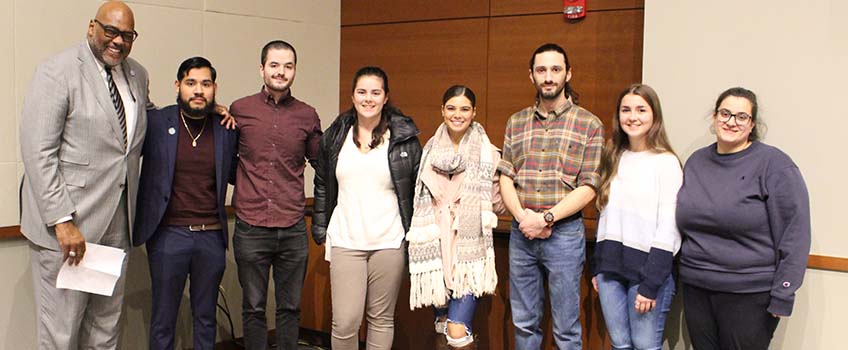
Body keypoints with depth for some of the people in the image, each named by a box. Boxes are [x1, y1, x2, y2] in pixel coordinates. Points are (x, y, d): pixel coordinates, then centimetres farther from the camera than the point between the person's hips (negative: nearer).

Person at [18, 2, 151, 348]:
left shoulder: (138, 74, 11)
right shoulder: (58, 71, -9)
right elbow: (37, 152, -14)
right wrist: (62, 221, -20)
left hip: (118, 221, 6)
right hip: (67, 222, -6)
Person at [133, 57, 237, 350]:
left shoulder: (226, 128, 4)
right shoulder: (155, 123, -4)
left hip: (212, 236, 2)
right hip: (168, 235, -2)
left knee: (206, 319, 15)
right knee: (163, 321, 8)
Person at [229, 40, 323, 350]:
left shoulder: (307, 116, 4)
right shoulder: (240, 110, 1)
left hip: (293, 230, 1)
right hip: (251, 229, -1)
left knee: (290, 308, 11)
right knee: (253, 308, 9)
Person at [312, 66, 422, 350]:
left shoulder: (405, 137, 0)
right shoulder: (335, 136, 7)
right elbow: (322, 186, 16)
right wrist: (320, 228, 12)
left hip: (389, 242, -1)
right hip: (345, 241, 1)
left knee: (382, 319, 9)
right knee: (344, 322, -3)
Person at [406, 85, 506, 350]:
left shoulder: (488, 154, -4)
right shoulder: (431, 151, 8)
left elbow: (497, 205, 1)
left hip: (470, 249, -4)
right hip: (436, 245, 4)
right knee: (442, 326, 14)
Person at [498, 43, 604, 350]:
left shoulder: (589, 125, -3)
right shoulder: (516, 123, 9)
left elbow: (588, 187, -8)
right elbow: (506, 177, 5)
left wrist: (546, 218, -16)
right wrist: (522, 216, -11)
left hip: (564, 232, -3)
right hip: (521, 233, 4)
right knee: (524, 323, 14)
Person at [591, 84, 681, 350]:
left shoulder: (666, 162, -7)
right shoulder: (614, 159, 11)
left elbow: (667, 228, -11)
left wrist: (651, 284, -14)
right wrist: (596, 268, 12)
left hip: (646, 266, -5)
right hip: (610, 266, 5)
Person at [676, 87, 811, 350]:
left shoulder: (774, 164, -8)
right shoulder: (696, 161, 8)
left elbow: (794, 234, -11)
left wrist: (782, 296, -13)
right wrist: (681, 272, 12)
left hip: (749, 295, -5)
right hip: (695, 289, 5)